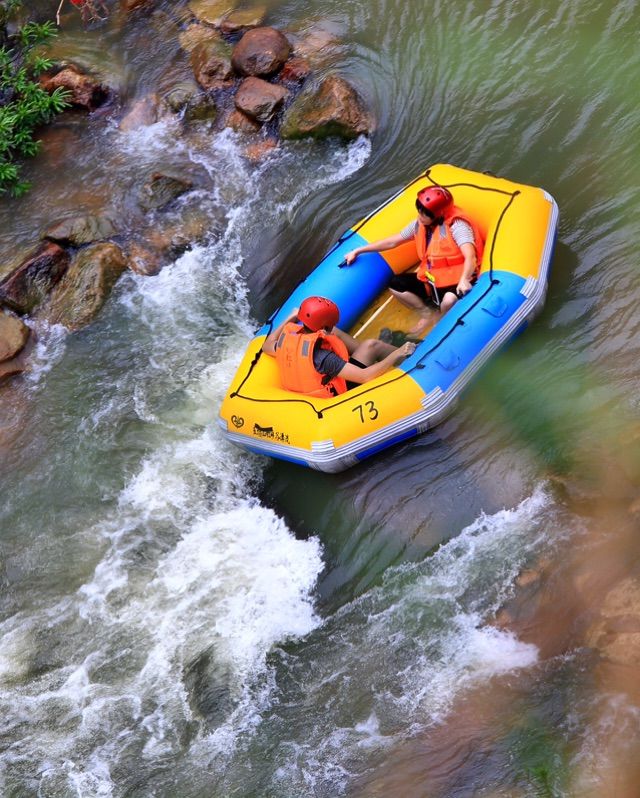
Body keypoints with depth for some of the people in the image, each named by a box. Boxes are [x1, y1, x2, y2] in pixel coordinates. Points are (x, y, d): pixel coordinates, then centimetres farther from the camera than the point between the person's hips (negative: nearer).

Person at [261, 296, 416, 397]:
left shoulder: (288, 339, -16)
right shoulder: (322, 357, -36)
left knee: (336, 333, 12)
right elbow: (364, 376, -35)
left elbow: (267, 347, 10)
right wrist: (395, 355, -24)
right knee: (371, 345, -6)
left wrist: (289, 319, 15)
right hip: (335, 394, -7)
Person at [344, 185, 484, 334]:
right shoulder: (419, 224, 2)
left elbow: (470, 257, -33)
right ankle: (425, 313, 9)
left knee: (450, 301, -39)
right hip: (431, 279, 7)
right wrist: (357, 251, 10)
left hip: (455, 281, -7)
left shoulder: (456, 225, -20)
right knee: (395, 284, -6)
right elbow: (392, 242, 10)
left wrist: (464, 280, -54)